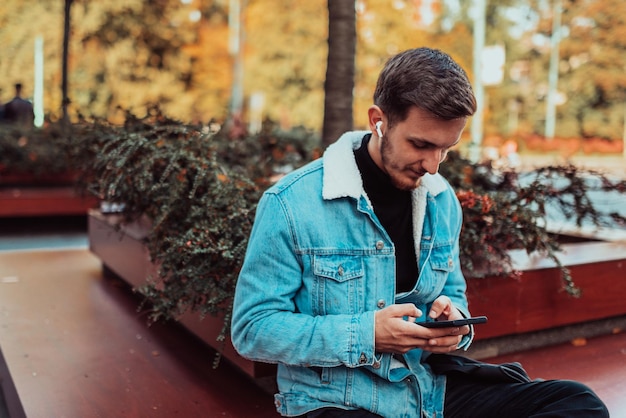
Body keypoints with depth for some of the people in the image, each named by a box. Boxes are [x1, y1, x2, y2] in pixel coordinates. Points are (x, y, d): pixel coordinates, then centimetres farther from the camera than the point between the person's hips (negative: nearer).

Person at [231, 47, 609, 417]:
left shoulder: (443, 201, 5)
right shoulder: (291, 204, -13)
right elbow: (253, 328, -11)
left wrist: (454, 319, -6)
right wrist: (364, 335, -22)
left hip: (432, 387, 7)